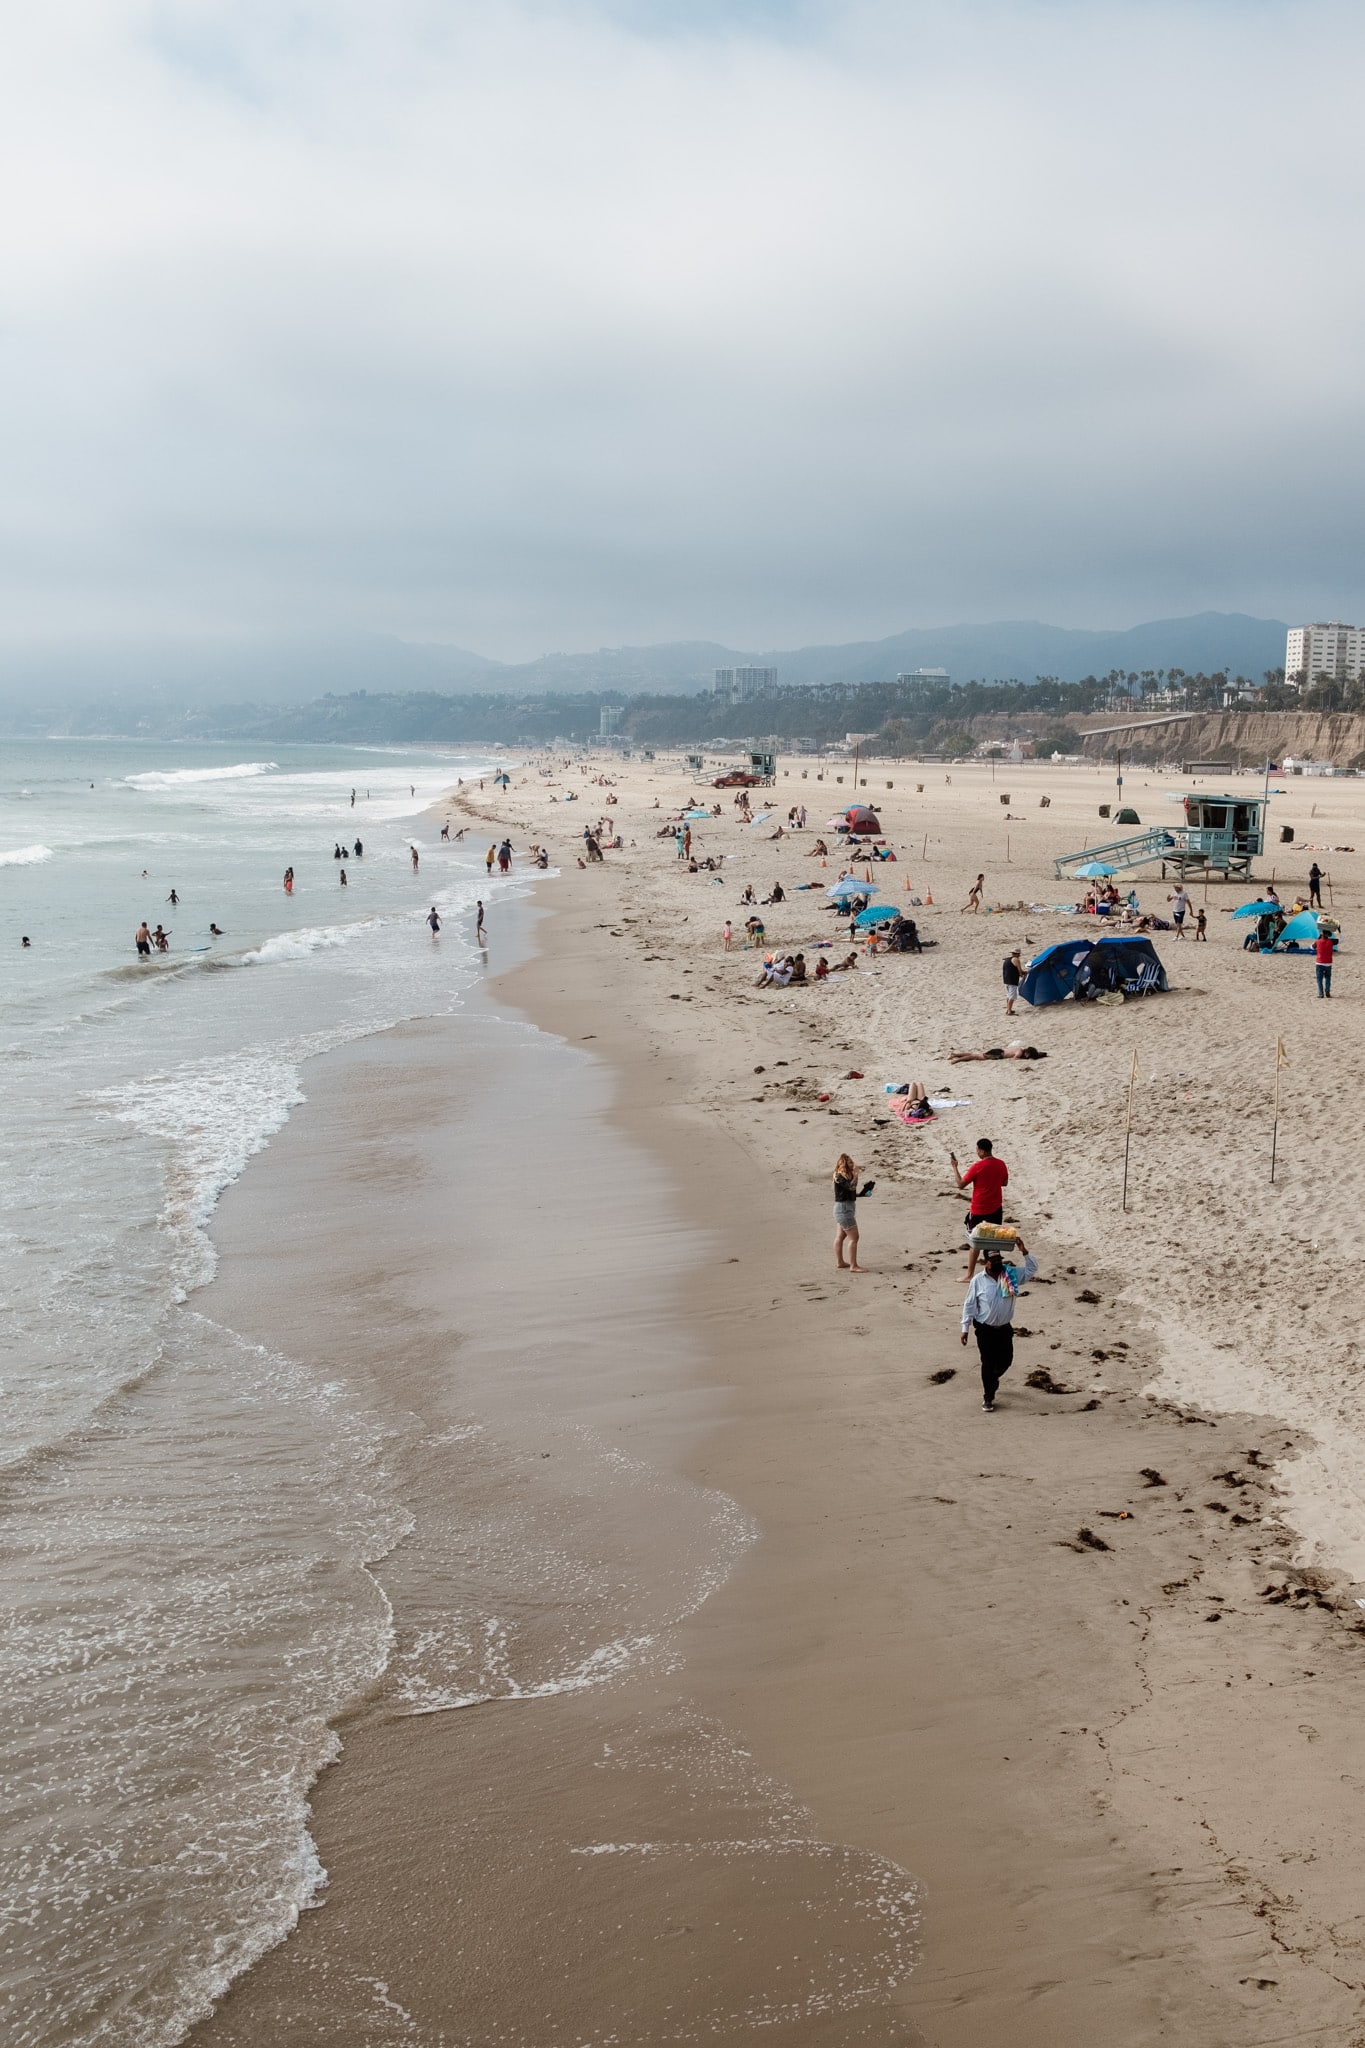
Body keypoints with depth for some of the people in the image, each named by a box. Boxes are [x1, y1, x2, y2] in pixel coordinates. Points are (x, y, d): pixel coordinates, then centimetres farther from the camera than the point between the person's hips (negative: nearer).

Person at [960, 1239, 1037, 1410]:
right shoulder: (978, 1280, -10)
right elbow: (969, 1305, -5)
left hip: (1004, 1328, 4)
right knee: (988, 1363, 2)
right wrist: (966, 1328, -6)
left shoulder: (1012, 1274, -3)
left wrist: (1024, 1251, -18)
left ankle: (993, 1380, 45)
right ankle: (988, 1398, 15)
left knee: (1006, 1360, 13)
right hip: (985, 1330, -3)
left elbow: (1032, 1269, -3)